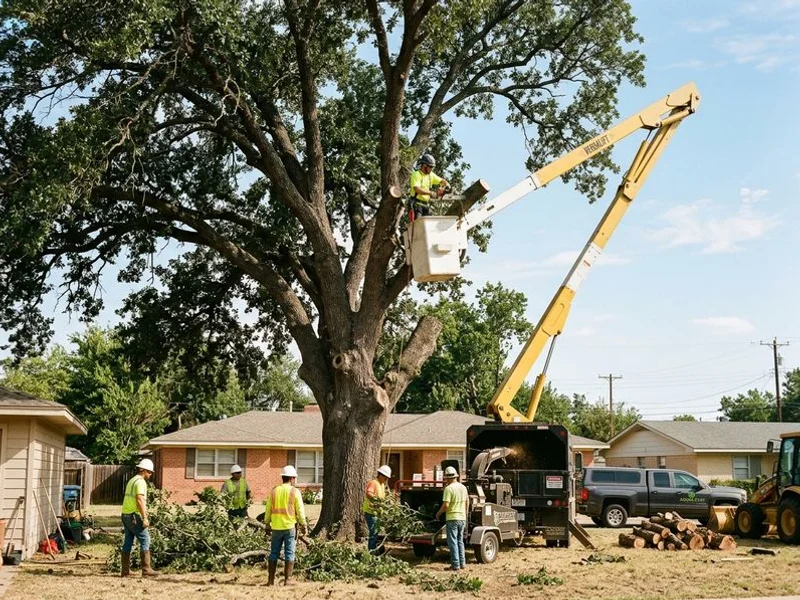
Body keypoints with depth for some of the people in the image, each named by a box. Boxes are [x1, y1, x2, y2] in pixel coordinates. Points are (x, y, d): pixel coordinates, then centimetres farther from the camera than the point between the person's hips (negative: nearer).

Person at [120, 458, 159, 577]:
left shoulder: (132, 480, 19)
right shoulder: (140, 482, -11)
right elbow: (140, 500, -19)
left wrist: (144, 514, 25)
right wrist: (145, 518, -20)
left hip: (126, 514, 9)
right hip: (135, 516, -9)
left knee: (128, 542, 9)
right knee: (145, 541, -5)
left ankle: (125, 570, 10)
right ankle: (146, 569, -7)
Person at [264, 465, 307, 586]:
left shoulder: (274, 491, 4)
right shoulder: (295, 492, -5)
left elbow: (268, 509, 8)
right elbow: (300, 510, -5)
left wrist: (267, 522, 20)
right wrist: (304, 525, 4)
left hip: (276, 527, 3)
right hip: (290, 526, -3)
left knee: (274, 553, 10)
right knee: (289, 554, 2)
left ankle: (271, 580, 12)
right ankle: (287, 580, -1)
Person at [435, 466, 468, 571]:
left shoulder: (448, 488, -14)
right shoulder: (463, 487, 8)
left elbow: (445, 506, -19)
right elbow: (466, 504, 17)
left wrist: (438, 513, -3)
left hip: (452, 518, -7)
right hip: (462, 518, 7)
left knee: (453, 542, -1)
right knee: (460, 541, 17)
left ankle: (455, 565, -1)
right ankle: (462, 563, 19)